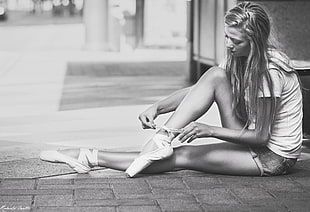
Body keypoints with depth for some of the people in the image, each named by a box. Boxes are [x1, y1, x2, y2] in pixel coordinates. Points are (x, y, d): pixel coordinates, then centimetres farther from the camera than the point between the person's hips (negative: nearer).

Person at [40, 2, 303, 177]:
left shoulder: (269, 71, -22)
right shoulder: (240, 58, 4)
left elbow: (261, 136, -21)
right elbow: (194, 90, 2)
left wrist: (210, 130, -27)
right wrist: (157, 107, -13)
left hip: (275, 156, -7)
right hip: (253, 142, 7)